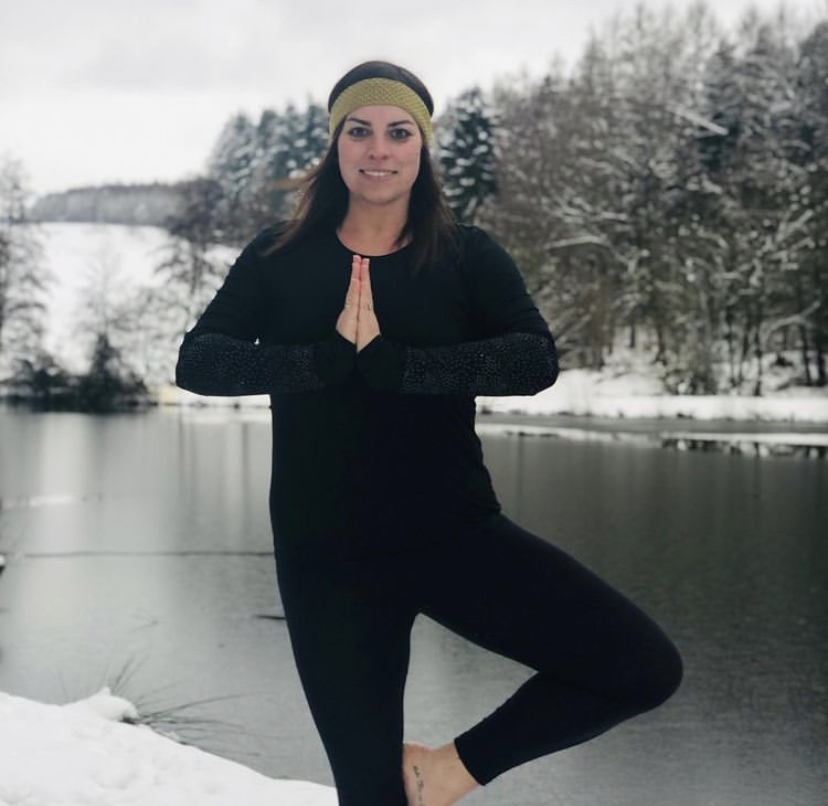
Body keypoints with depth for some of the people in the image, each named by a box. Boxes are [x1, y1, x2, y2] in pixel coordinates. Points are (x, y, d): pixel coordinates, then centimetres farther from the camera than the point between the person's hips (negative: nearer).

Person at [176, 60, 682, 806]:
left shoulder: (467, 257, -1)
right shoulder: (281, 258, 2)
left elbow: (536, 360, -18)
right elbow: (197, 361, -11)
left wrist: (390, 361, -26)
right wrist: (331, 357, -23)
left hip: (456, 534, 1)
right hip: (327, 557, 0)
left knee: (643, 667, -12)